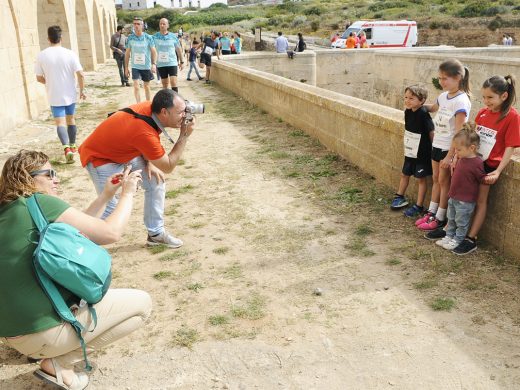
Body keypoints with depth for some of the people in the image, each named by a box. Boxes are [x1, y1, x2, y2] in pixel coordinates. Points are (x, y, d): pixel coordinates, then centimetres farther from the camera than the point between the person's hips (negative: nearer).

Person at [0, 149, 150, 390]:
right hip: (42, 331, -9)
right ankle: (58, 364, -3)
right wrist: (127, 193, -1)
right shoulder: (42, 203, -15)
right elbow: (111, 233, -15)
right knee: (142, 303, 1)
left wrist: (107, 194, 16)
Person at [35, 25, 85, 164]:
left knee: (60, 123, -3)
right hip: (70, 94, 1)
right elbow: (80, 74, -10)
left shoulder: (41, 55, -7)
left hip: (54, 96, -1)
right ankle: (72, 146, 32)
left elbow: (39, 78, 0)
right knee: (71, 119, 19)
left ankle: (66, 148, -24)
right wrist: (82, 90, 4)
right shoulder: (70, 54, -9)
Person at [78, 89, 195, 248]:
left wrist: (149, 162, -4)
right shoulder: (144, 132, -38)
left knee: (156, 180, 3)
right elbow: (168, 167, -23)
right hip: (99, 157, -9)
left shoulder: (150, 108, -16)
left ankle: (156, 233, 14)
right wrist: (184, 136, -24)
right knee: (111, 207, -17)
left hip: (123, 150, 9)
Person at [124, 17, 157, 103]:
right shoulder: (130, 38, -2)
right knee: (136, 86, -12)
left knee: (146, 86, 13)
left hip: (146, 66, 0)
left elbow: (154, 51, -5)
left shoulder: (148, 37, -6)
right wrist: (126, 67, 4)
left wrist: (154, 64, -20)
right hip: (135, 66, 0)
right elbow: (127, 53, 5)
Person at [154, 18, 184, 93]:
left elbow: (179, 49, 9)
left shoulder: (173, 36, 0)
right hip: (160, 64, 2)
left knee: (173, 82, -12)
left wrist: (181, 61, 10)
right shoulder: (155, 37, 1)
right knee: (165, 84, 10)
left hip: (172, 63, -2)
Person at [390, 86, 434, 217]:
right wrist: (408, 143, 12)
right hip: (410, 151, 7)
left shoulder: (423, 114, -23)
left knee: (420, 178, 5)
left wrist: (432, 149, -12)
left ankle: (419, 206, 16)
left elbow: (432, 132, -19)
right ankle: (400, 198, 38)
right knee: (404, 174, 20)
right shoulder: (408, 112, -1)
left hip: (422, 152, -7)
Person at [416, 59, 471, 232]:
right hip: (437, 145, 7)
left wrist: (450, 156, -21)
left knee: (444, 181, 1)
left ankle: (440, 219, 11)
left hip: (449, 148, -7)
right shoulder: (443, 96, 5)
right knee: (436, 179, 15)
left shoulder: (461, 101, -19)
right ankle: (431, 213, 25)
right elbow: (433, 108, 31)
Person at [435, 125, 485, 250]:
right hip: (453, 197, 8)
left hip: (465, 201, -8)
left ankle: (457, 240, 23)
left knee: (461, 222, 10)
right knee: (451, 220, 22)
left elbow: (483, 179, -14)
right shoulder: (461, 158, 0)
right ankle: (449, 236, 36)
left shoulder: (476, 163, -24)